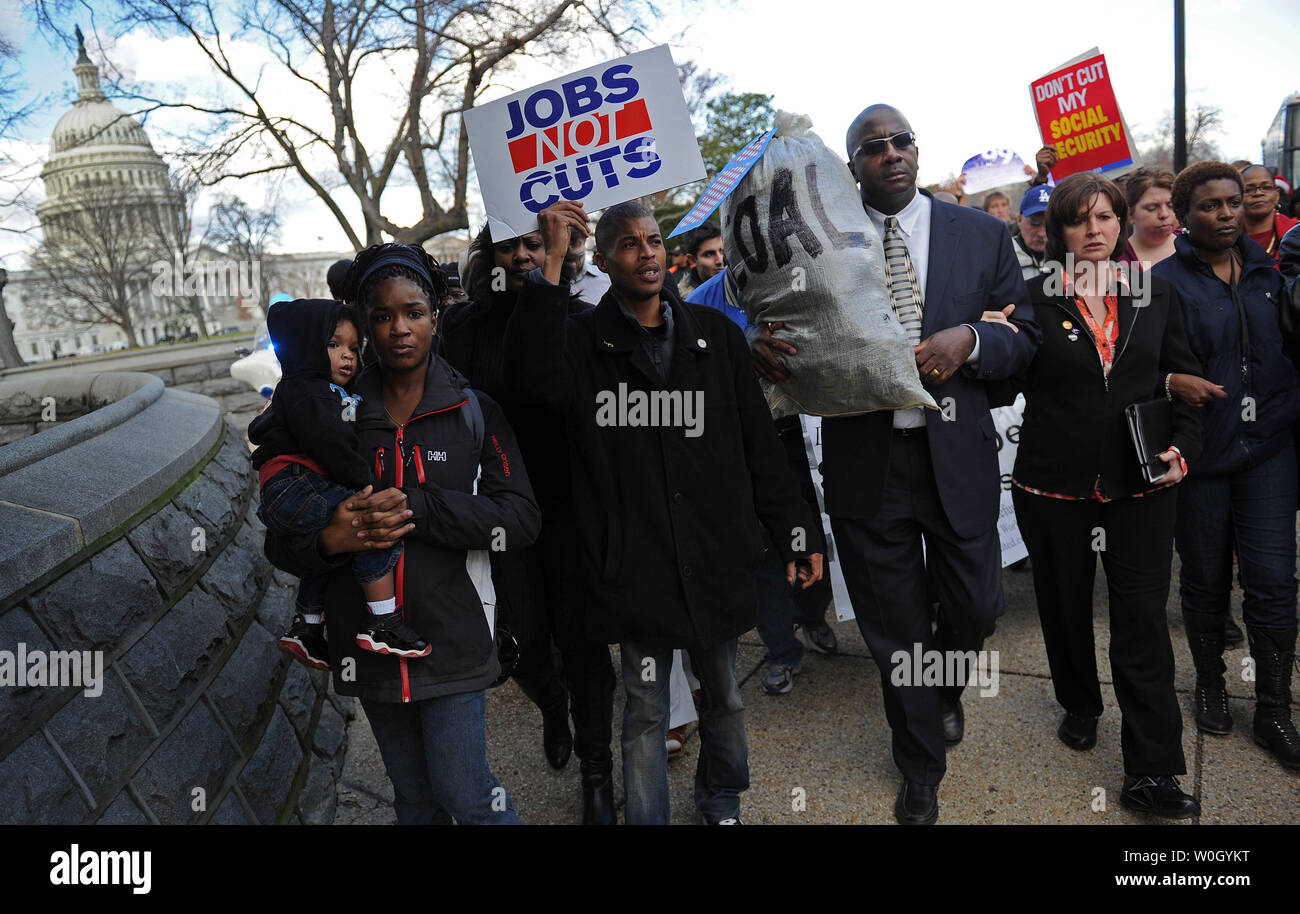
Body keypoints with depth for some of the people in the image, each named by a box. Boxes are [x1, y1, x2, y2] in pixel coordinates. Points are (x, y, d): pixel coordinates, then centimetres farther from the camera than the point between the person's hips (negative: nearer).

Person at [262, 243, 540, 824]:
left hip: (452, 638, -3)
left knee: (465, 794, -1)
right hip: (370, 643, 3)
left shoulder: (473, 410, -2)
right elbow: (281, 543, 5)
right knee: (413, 797, 18)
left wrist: (419, 507, -21)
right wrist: (328, 541, -18)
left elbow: (522, 517, -12)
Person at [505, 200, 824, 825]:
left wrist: (794, 533, 5)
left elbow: (759, 444, 7)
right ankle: (646, 818, 34)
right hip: (633, 565, -3)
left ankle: (721, 798, 46)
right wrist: (551, 263, -27)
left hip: (715, 559, 3)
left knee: (723, 696, 20)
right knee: (645, 709, 12)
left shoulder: (715, 334, 5)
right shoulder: (583, 340, -2)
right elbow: (537, 381, -26)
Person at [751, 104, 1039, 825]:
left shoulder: (982, 235, 6)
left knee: (976, 606, 11)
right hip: (863, 462, -1)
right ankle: (920, 766, 37)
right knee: (893, 630, 11)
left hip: (957, 455, 1)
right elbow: (796, 343, 3)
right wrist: (764, 351, -21)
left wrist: (969, 340, -15)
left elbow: (1023, 337, 6)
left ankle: (946, 691, 50)